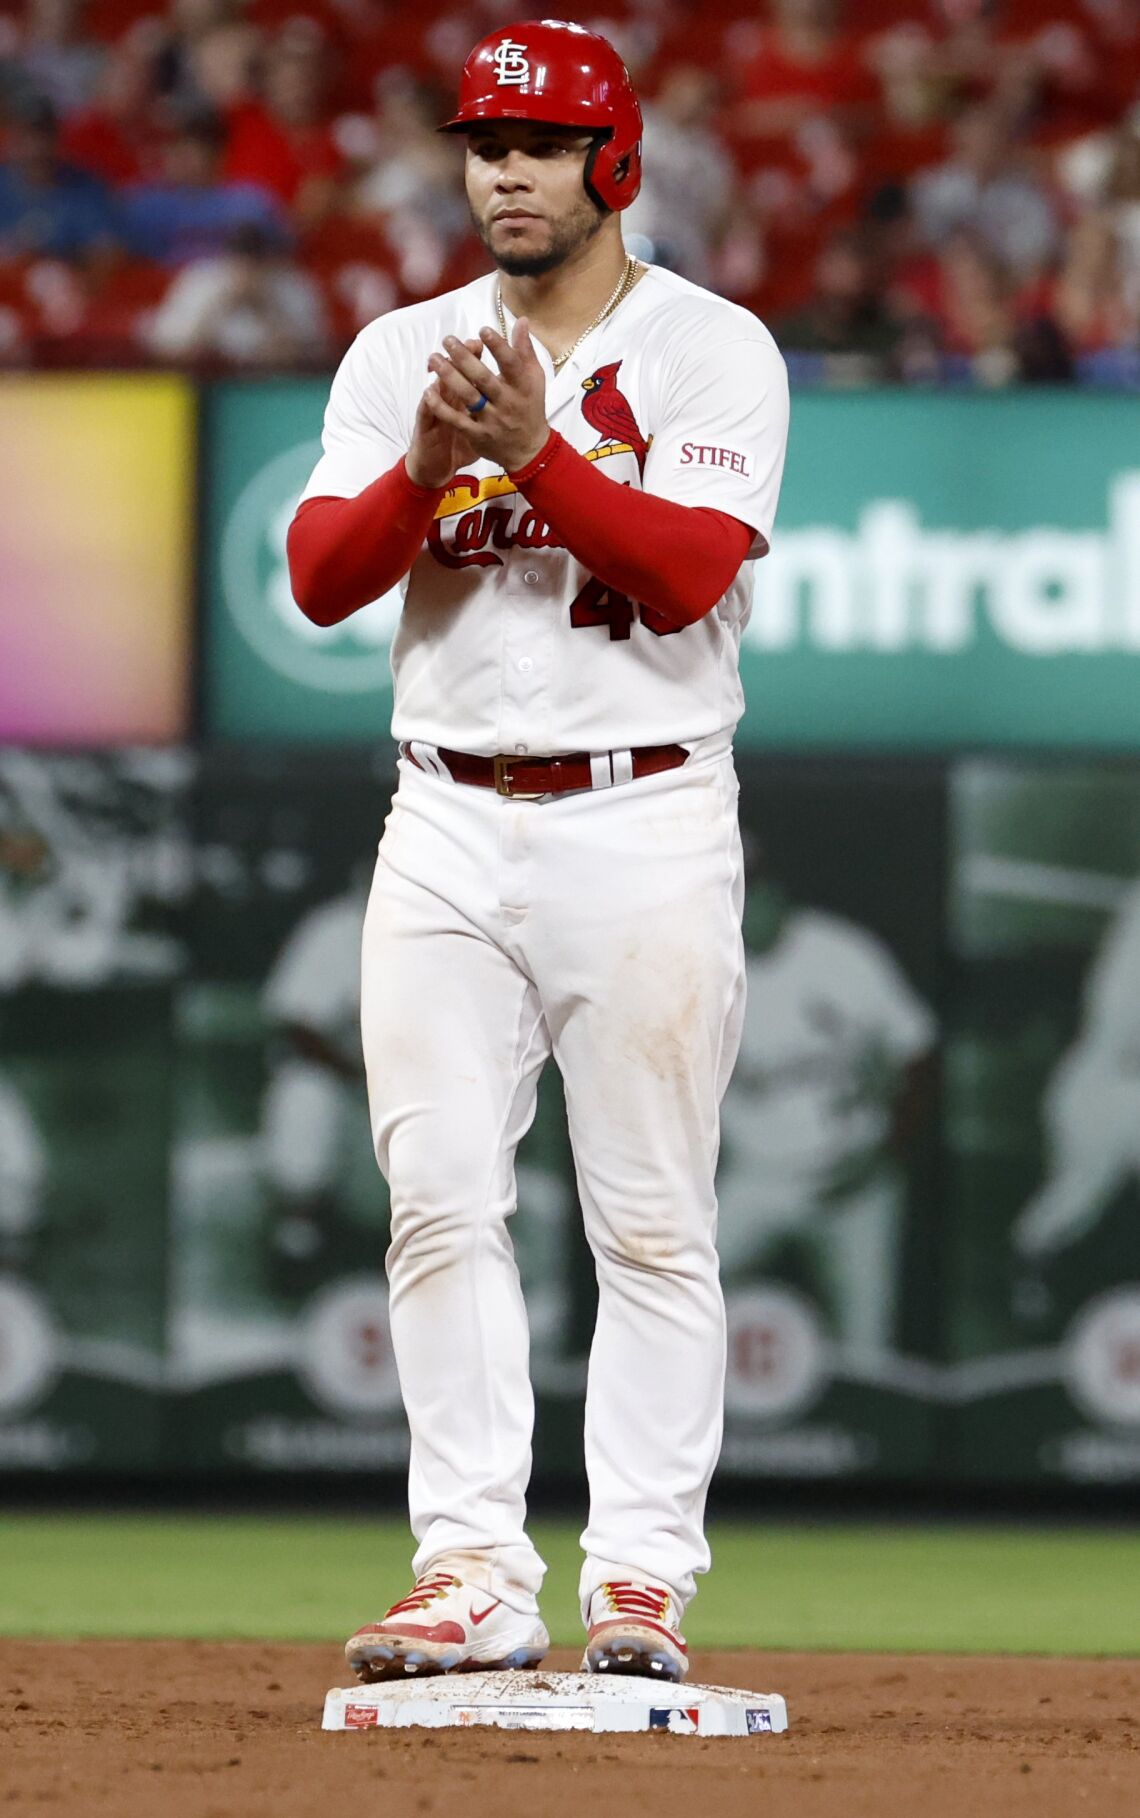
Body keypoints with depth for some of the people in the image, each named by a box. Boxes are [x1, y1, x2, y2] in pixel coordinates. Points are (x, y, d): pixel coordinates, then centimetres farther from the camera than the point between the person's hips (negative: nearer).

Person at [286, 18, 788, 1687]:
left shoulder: (713, 352, -1)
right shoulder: (402, 354, 10)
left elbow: (690, 572, -14)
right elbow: (321, 579, -1)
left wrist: (536, 452, -24)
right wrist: (425, 468, -18)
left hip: (645, 825, -3)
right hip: (450, 823, 4)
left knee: (651, 1218, -3)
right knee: (441, 1202, -3)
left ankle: (642, 1579, -1)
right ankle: (473, 1574, 0)